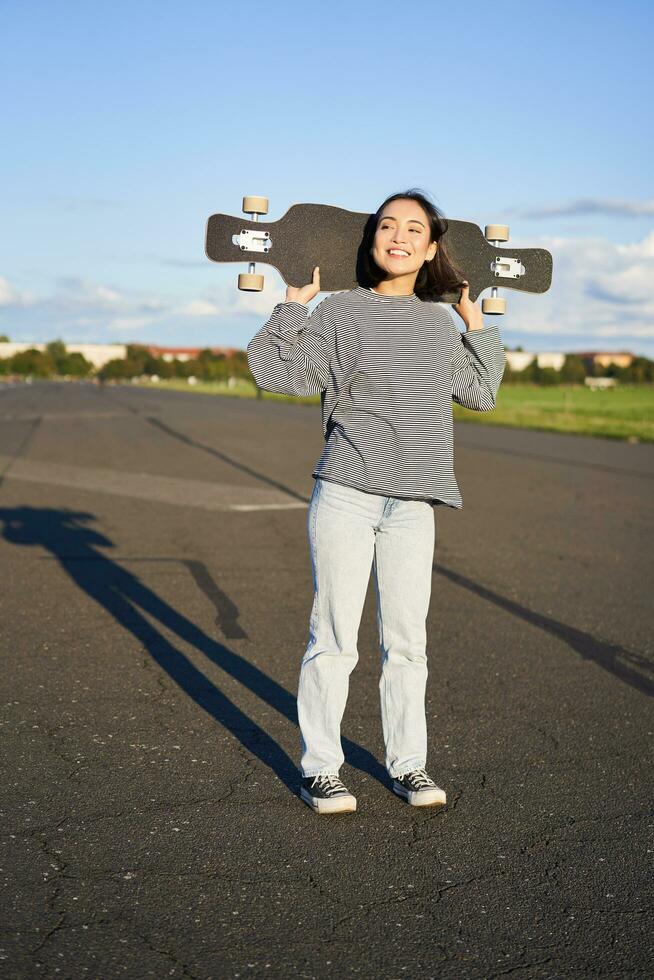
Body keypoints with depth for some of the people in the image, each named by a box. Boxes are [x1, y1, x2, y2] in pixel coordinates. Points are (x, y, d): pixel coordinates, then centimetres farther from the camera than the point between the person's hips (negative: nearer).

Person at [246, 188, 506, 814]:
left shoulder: (439, 324, 14)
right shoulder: (342, 311, 1)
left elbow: (481, 393, 27)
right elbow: (272, 368, -2)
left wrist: (476, 321, 24)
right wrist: (296, 302, -1)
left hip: (413, 504, 4)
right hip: (345, 497, -4)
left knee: (407, 640, 8)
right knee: (334, 637, 0)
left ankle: (407, 765, 22)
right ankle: (319, 769, 12)